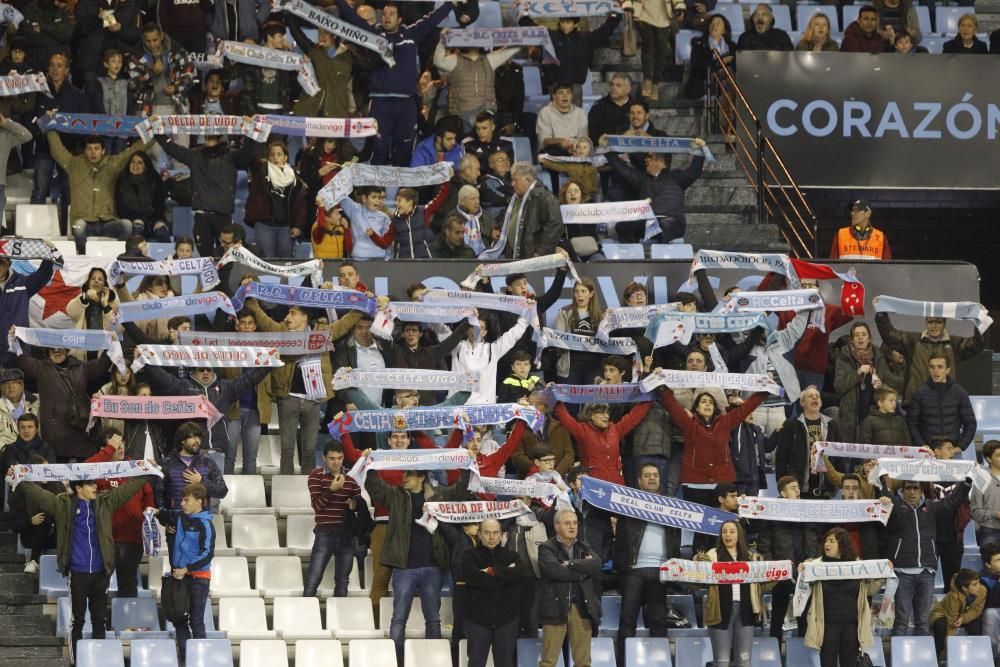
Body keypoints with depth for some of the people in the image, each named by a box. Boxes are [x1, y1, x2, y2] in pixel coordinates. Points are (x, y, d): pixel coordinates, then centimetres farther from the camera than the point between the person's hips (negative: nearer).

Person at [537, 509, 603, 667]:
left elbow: (596, 564, -4)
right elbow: (554, 570, -16)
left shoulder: (584, 548, 17)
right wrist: (582, 571, -6)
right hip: (556, 606, -4)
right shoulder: (546, 548, 3)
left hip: (582, 607, 4)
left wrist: (570, 564, -10)